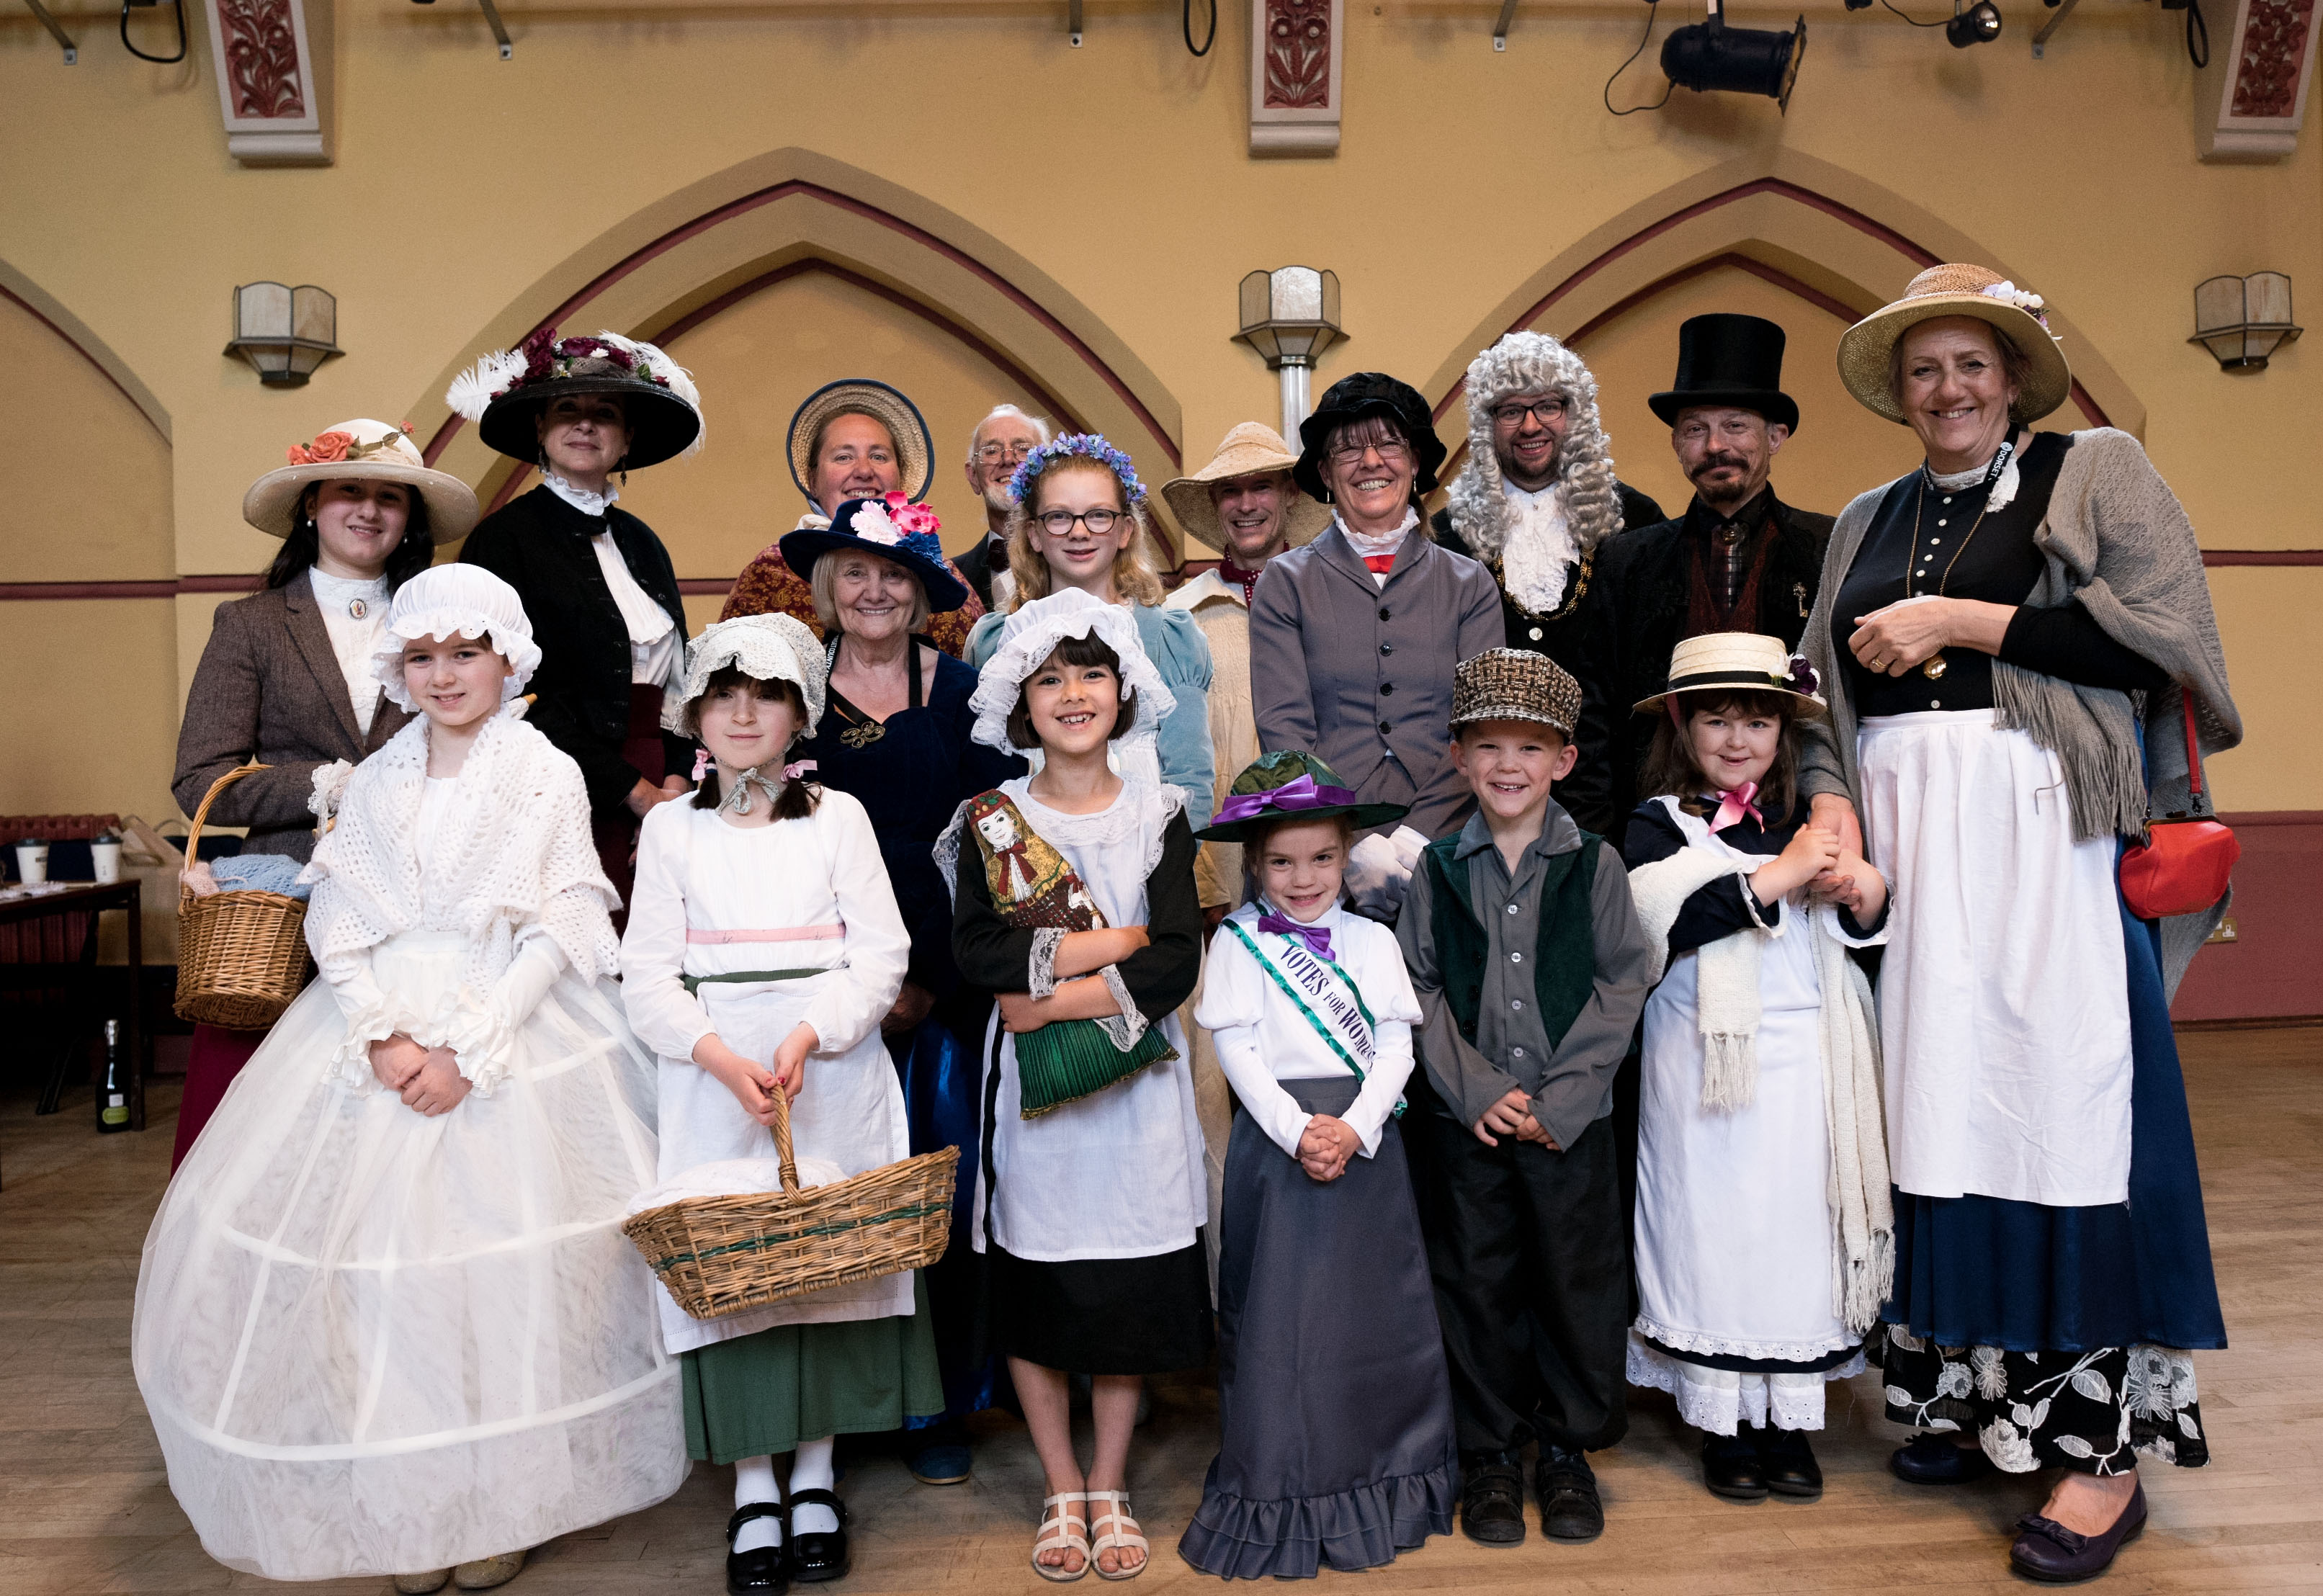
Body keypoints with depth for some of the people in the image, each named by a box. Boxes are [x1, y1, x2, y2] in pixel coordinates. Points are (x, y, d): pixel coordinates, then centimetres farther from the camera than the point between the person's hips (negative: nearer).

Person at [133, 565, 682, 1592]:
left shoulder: (549, 777, 0)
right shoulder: (373, 784, 11)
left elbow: (559, 931, -6)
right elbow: (338, 928, 5)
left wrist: (472, 1047, -14)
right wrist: (384, 1037, -11)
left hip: (516, 1028, -3)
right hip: (382, 1022, 3)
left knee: (501, 1254, -5)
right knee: (378, 1248, 0)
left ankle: (506, 1496, 9)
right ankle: (404, 1497, 13)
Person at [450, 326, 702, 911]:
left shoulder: (641, 543, 17)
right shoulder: (503, 538, -1)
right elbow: (523, 698, -8)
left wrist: (675, 784, -1)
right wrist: (635, 792, -9)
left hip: (656, 810, 5)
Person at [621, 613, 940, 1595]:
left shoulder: (838, 816, 6)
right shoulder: (671, 827, 7)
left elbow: (880, 953, -1)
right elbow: (649, 972, 1)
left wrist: (807, 1036, -16)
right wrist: (723, 1058, -14)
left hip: (832, 1071, 0)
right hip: (713, 1076, 0)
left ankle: (815, 1477, 19)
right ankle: (752, 1489, 14)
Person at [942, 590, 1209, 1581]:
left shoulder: (1158, 814, 2)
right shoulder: (996, 819, 2)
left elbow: (1176, 961, -9)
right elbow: (974, 948, -12)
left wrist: (1057, 998, -16)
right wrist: (1099, 946, -17)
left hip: (1135, 1075, 0)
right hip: (1031, 1083, 0)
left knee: (1129, 1286, 6)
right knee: (1033, 1283, 6)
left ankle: (1109, 1490, 25)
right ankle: (1062, 1493, 24)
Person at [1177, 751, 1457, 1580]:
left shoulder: (1372, 940, 6)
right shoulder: (1237, 942, 0)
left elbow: (1395, 1045, 0)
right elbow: (1238, 1051, -5)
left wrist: (1353, 1128, -13)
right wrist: (1298, 1131, -14)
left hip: (1366, 1139, 2)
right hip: (1274, 1136, -2)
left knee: (1374, 1307, 9)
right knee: (1276, 1309, 3)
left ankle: (1382, 1478, 25)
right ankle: (1279, 1495, 16)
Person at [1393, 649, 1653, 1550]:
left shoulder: (1594, 865, 0)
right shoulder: (1437, 870, 3)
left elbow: (1622, 981, -2)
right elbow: (1418, 989, 1)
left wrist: (1560, 1097, -10)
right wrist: (1478, 1091, -10)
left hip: (1573, 1117, 0)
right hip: (1464, 1120, 1)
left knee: (1577, 1281, 8)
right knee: (1478, 1283, 9)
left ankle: (1567, 1450, 27)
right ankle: (1488, 1456, 25)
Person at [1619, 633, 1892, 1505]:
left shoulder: (1808, 821, 12)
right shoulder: (1661, 822, -2)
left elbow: (1862, 932, 15)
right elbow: (1661, 922, -20)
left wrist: (1865, 890, -7)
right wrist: (1778, 877, -20)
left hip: (1808, 1063, 4)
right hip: (1708, 1064, -4)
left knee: (1802, 1229, 9)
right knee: (1715, 1231, 3)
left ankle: (1791, 1420, 23)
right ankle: (1724, 1423, 19)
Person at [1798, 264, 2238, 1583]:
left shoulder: (2097, 471, 6)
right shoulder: (1870, 523, 19)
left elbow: (2159, 627, -7)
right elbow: (1829, 692, 17)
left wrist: (1959, 621, -8)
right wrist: (1831, 807, 0)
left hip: (2052, 837, -4)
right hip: (1909, 843, 4)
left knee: (2071, 1107, -5)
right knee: (1940, 1108, 4)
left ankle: (2104, 1445, 4)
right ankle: (1973, 1396, 17)